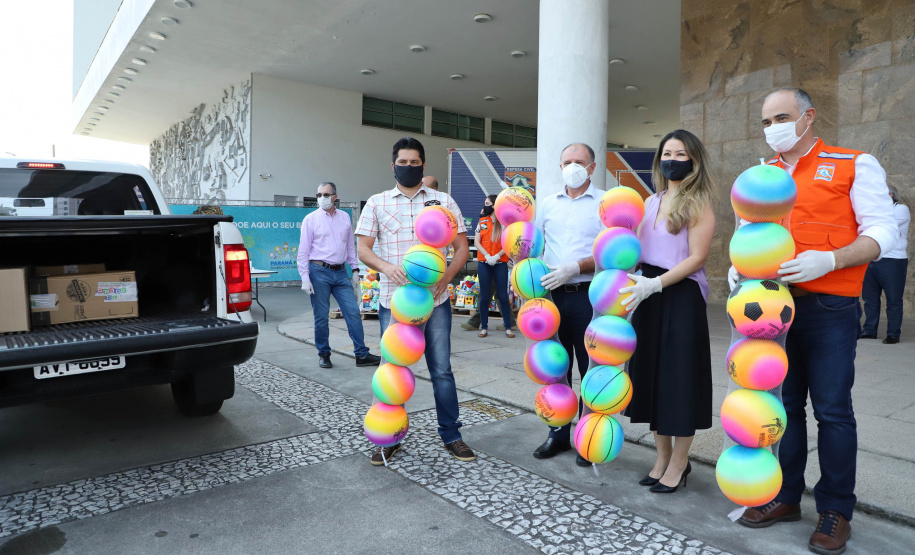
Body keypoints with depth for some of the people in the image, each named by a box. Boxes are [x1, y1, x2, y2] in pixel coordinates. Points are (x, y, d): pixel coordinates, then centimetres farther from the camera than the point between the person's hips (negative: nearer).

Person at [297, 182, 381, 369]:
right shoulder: (311, 219, -1)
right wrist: (305, 279, -9)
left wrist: (355, 270, 12)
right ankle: (323, 354, 19)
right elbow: (303, 251, -2)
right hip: (319, 272, -3)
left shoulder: (345, 217, 10)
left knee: (353, 312, 0)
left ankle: (362, 355, 6)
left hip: (341, 273, 3)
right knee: (321, 317, 3)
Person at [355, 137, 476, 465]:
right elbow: (363, 249, 4)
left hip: (435, 301, 0)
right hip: (392, 300, 1)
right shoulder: (377, 203, 8)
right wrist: (386, 267, -17)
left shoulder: (443, 202, 8)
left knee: (442, 370, 5)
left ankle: (451, 435, 20)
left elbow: (462, 248, 6)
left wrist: (443, 279, -10)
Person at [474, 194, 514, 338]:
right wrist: (487, 256, -10)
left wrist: (497, 256, -15)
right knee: (484, 296, 4)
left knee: (503, 295, -1)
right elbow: (477, 243, 4)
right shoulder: (482, 222, 10)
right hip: (484, 263, 2)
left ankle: (508, 328, 6)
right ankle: (484, 327, 13)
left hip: (500, 263, -2)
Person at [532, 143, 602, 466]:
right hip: (552, 294, 4)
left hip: (588, 296, -4)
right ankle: (558, 434, 25)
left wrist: (575, 267, -20)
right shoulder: (546, 204, 13)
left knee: (591, 369, 4)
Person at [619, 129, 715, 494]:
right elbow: (635, 249, 12)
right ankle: (662, 457, 26)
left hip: (681, 296, -6)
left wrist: (654, 284, -21)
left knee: (679, 377, 2)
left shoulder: (698, 204, -4)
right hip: (648, 296, 6)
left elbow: (697, 258, -13)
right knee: (651, 372, 11)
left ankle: (679, 464, 17)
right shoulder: (651, 202, 14)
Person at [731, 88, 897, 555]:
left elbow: (881, 232, -5)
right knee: (782, 405, 11)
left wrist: (829, 260, -22)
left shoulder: (854, 165, 1)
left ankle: (835, 509, 19)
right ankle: (785, 497, 26)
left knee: (832, 409, 2)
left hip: (828, 309, -4)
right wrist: (739, 264, -2)